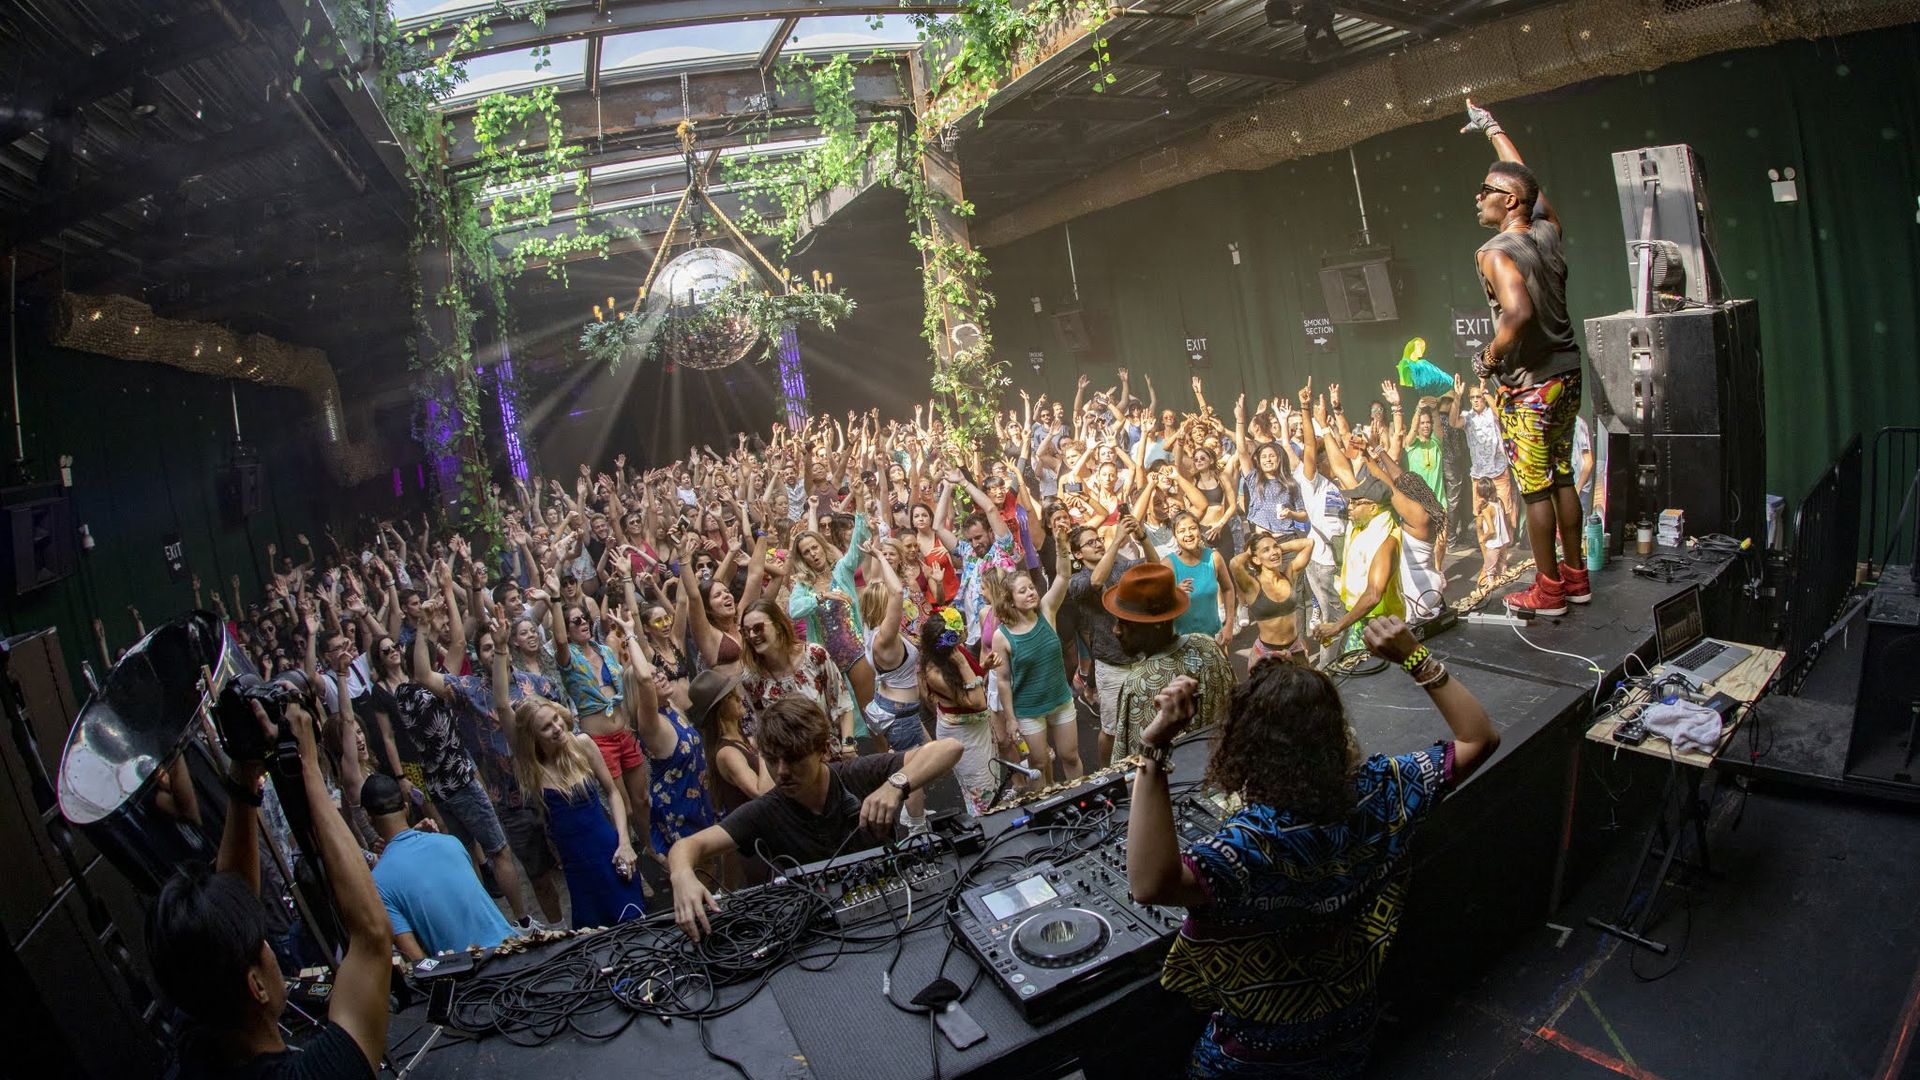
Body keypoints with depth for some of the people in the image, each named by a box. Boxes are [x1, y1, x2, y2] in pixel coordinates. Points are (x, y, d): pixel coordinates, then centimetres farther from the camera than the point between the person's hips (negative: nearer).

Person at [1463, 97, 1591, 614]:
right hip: (1567, 375, 8)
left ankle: (1549, 589, 12)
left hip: (1528, 387, -8)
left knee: (1534, 489, 2)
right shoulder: (1548, 231, 4)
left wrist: (1490, 357, -17)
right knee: (1562, 478, 17)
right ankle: (1575, 575, 28)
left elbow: (1518, 313, -34)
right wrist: (1493, 129, 31)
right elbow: (1525, 179, 22)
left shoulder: (1495, 252, -18)